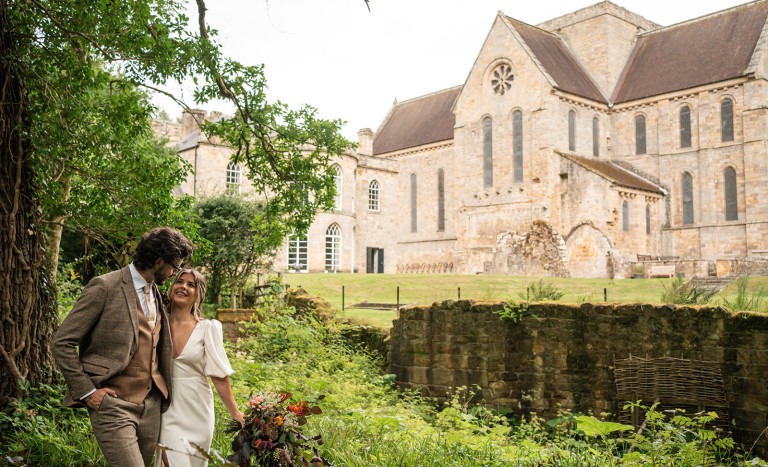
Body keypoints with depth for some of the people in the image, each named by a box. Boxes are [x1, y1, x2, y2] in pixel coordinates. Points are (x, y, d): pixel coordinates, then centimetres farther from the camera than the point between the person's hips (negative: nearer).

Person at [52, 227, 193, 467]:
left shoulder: (155, 293, 13)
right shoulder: (104, 287, -10)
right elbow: (61, 343, -10)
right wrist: (87, 392, -11)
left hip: (151, 403, 7)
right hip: (113, 405, -7)